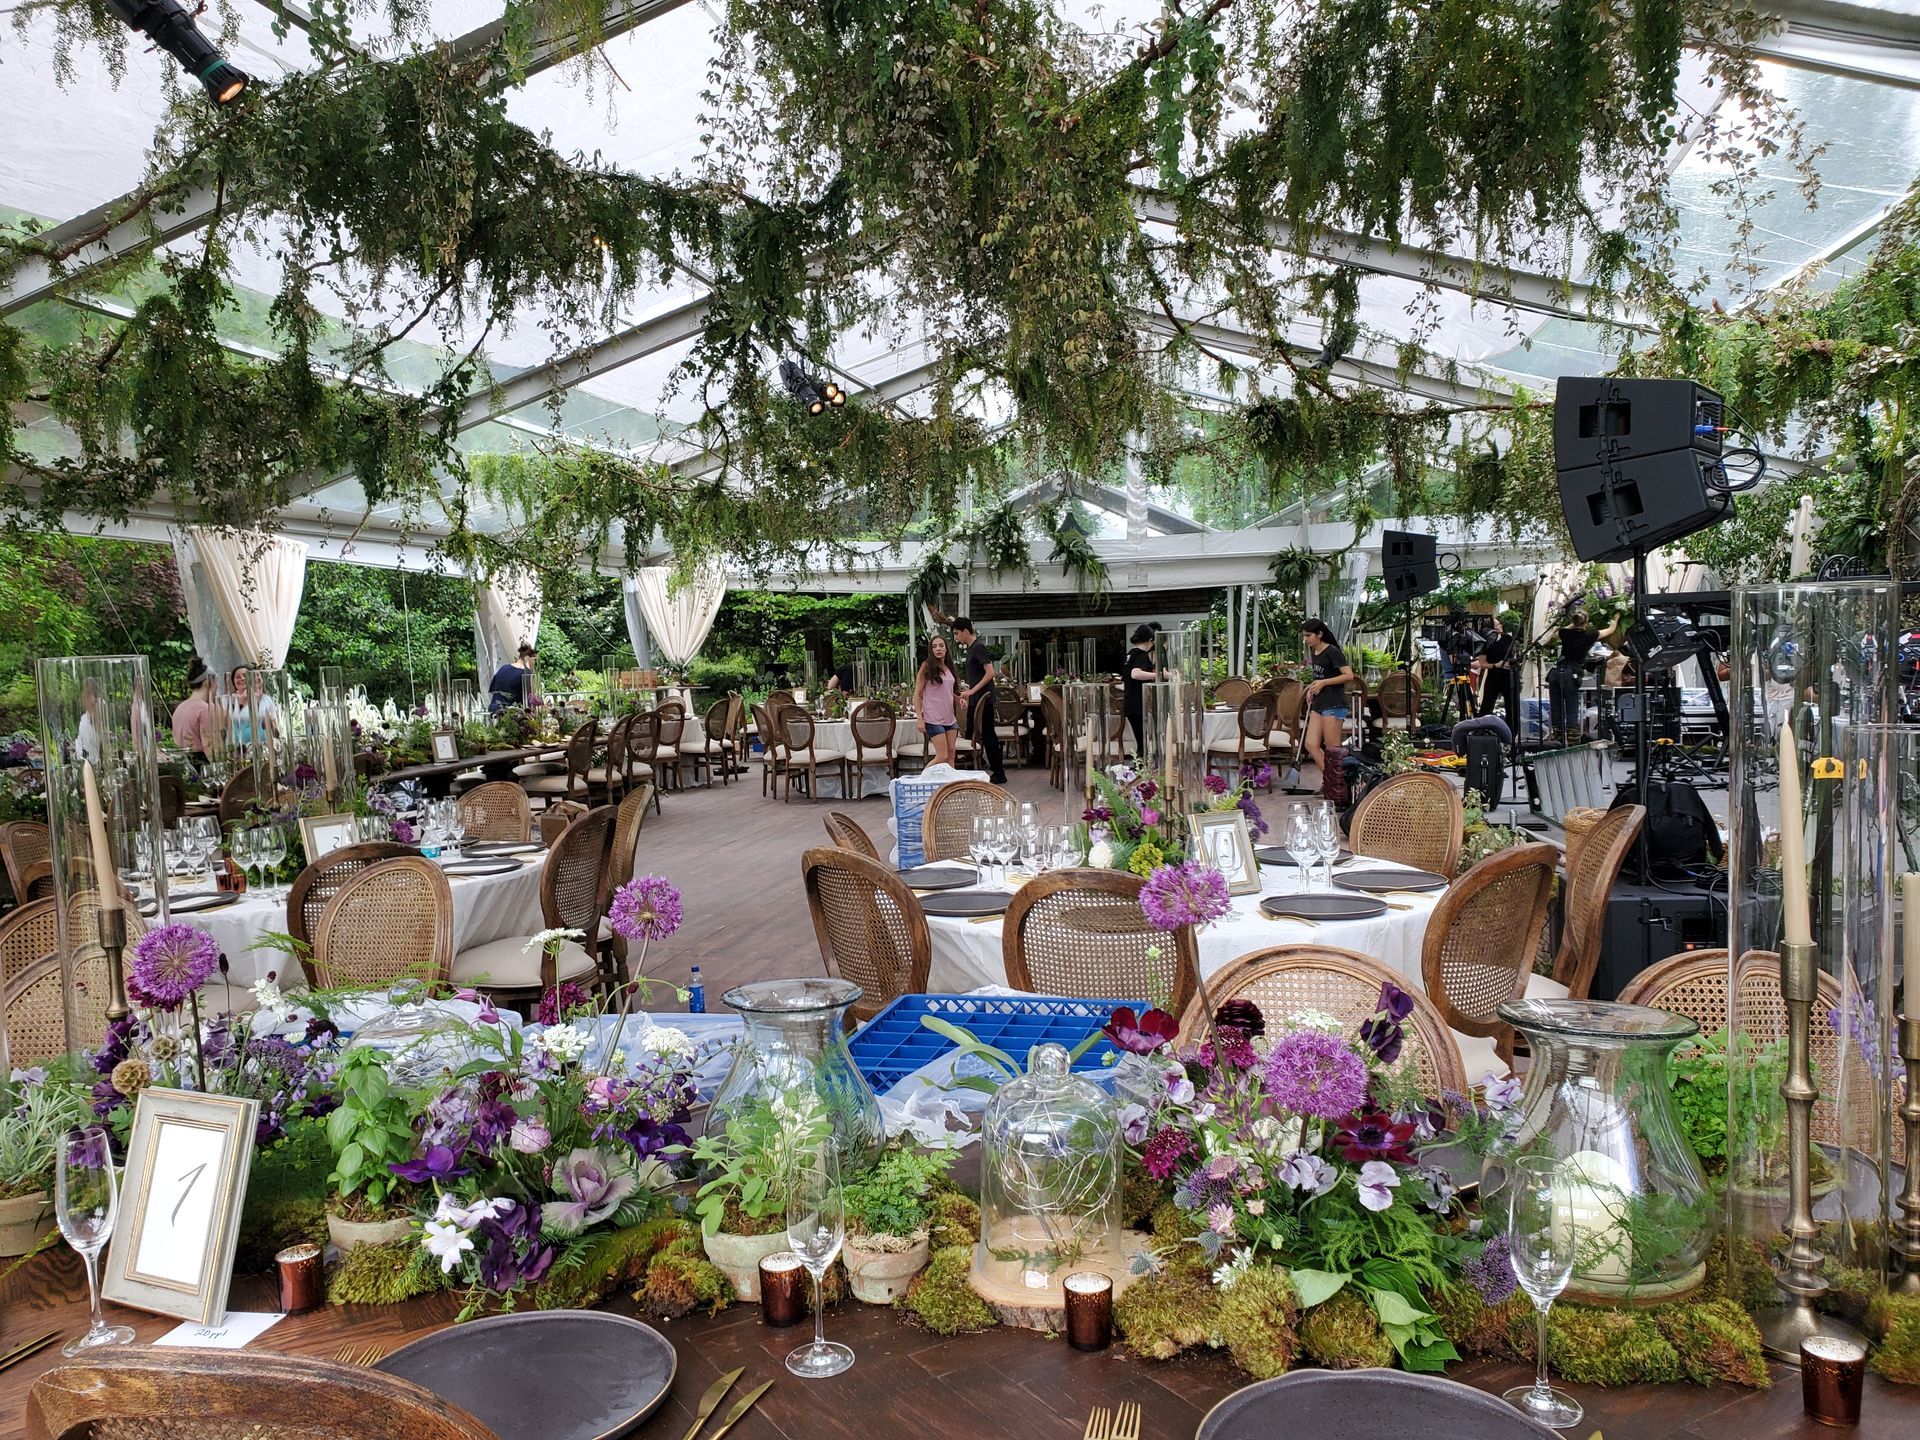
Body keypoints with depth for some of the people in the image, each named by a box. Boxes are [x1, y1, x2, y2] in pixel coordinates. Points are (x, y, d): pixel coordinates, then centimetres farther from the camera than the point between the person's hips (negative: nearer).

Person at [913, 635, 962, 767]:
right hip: (933, 719, -6)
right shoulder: (927, 666, -7)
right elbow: (917, 694, -7)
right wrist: (920, 719, -14)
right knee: (942, 757, -8)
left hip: (950, 718, 6)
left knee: (951, 755, 5)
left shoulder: (948, 667, 11)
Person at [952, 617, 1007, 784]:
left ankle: (999, 774, 1)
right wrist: (968, 694, 20)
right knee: (972, 732, 10)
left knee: (988, 735, -5)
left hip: (983, 698, -10)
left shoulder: (978, 647, -15)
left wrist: (972, 691, -23)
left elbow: (990, 672, -22)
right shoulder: (971, 647, 14)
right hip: (976, 699, 10)